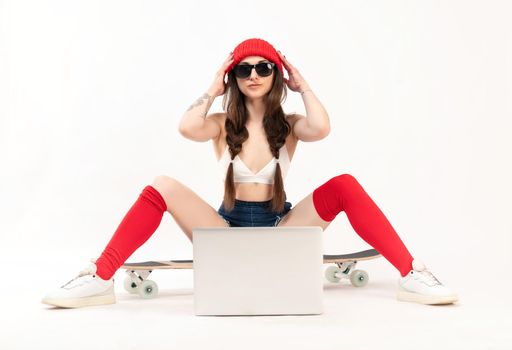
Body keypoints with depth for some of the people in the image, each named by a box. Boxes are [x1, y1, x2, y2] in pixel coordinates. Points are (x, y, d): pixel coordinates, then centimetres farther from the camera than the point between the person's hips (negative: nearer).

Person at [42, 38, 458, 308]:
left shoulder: (289, 125, 3)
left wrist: (303, 86, -5)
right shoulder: (223, 124, 2)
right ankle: (100, 281, -25)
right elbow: (187, 128, -22)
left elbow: (320, 129, -22)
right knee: (162, 188, -23)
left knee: (345, 185, -21)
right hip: (226, 230, 0)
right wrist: (212, 90, -5)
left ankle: (411, 276, -21)